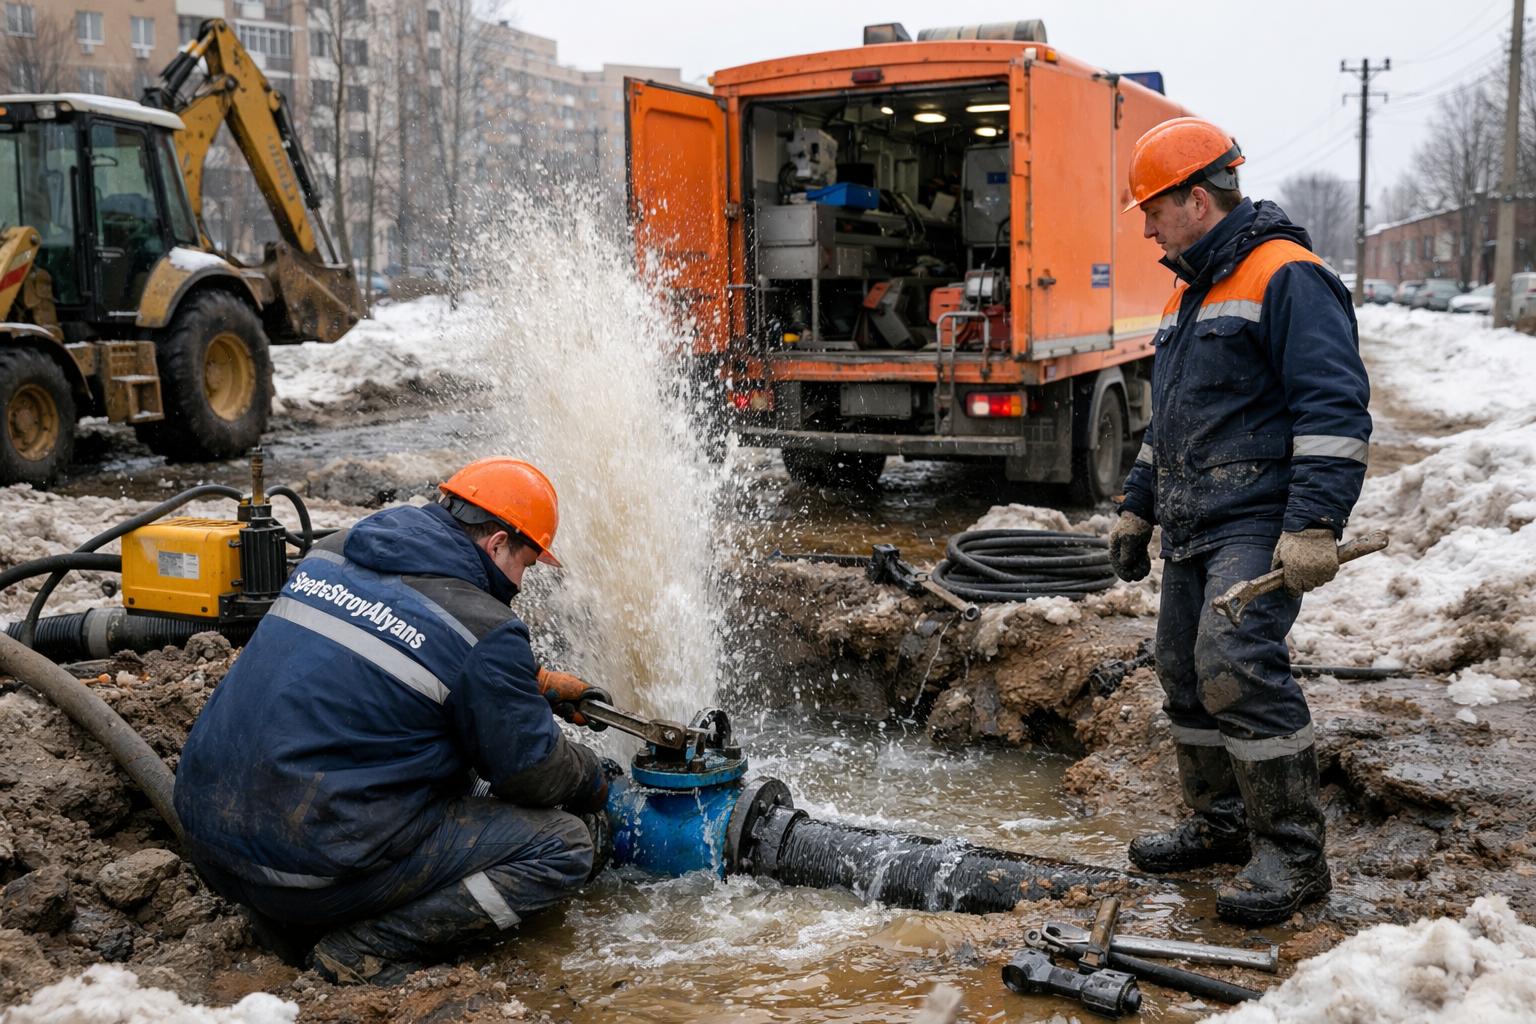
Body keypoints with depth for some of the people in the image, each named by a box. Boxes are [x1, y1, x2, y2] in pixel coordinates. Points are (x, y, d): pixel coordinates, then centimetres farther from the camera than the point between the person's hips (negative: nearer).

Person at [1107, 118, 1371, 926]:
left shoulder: (1288, 277, -9)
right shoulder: (1190, 294, 21)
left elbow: (1333, 409, -18)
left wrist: (1314, 526, -25)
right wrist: (1136, 509, 27)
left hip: (1259, 523, -9)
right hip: (1193, 527, 10)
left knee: (1236, 665, -19)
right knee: (1185, 673, 11)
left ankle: (1292, 853, -7)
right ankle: (1221, 826, 26)